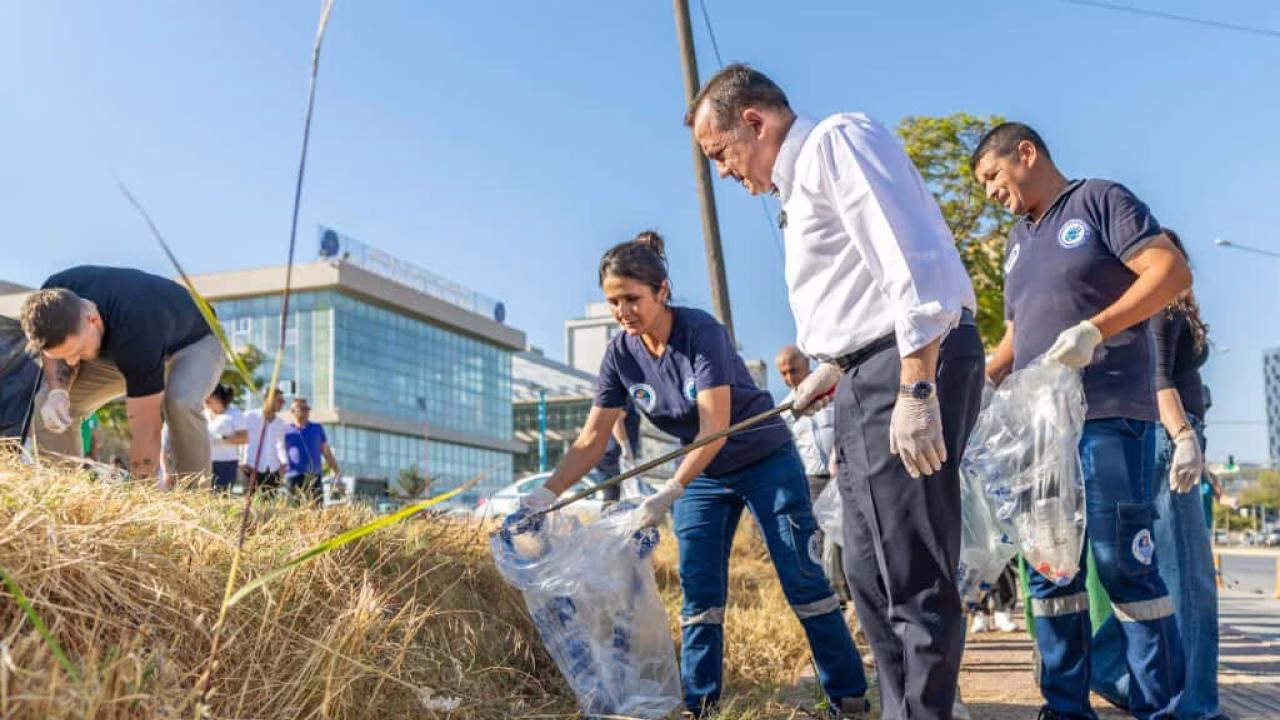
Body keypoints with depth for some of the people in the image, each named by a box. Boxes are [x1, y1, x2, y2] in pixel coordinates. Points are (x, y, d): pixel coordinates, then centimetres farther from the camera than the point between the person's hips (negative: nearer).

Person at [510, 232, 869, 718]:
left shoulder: (700, 331, -26)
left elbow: (715, 427, -31)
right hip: (702, 475, 5)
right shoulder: (620, 354, -10)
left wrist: (668, 493, -39)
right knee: (699, 595, 2)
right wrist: (545, 494, -19)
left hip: (765, 462, -5)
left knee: (803, 582, -3)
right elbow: (592, 439, -8)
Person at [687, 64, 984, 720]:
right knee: (869, 577, 13)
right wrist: (832, 367, 32)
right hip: (870, 375, 11)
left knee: (914, 581, -9)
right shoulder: (799, 186, 23)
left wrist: (916, 390, -23)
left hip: (912, 366, -11)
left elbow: (911, 263, -18)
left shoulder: (837, 139, -6)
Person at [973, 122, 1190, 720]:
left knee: (1122, 560, -7)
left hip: (1109, 414, -7)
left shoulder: (1100, 200, 1)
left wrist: (1092, 330, -20)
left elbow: (1173, 271, -10)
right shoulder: (1018, 239, 21)